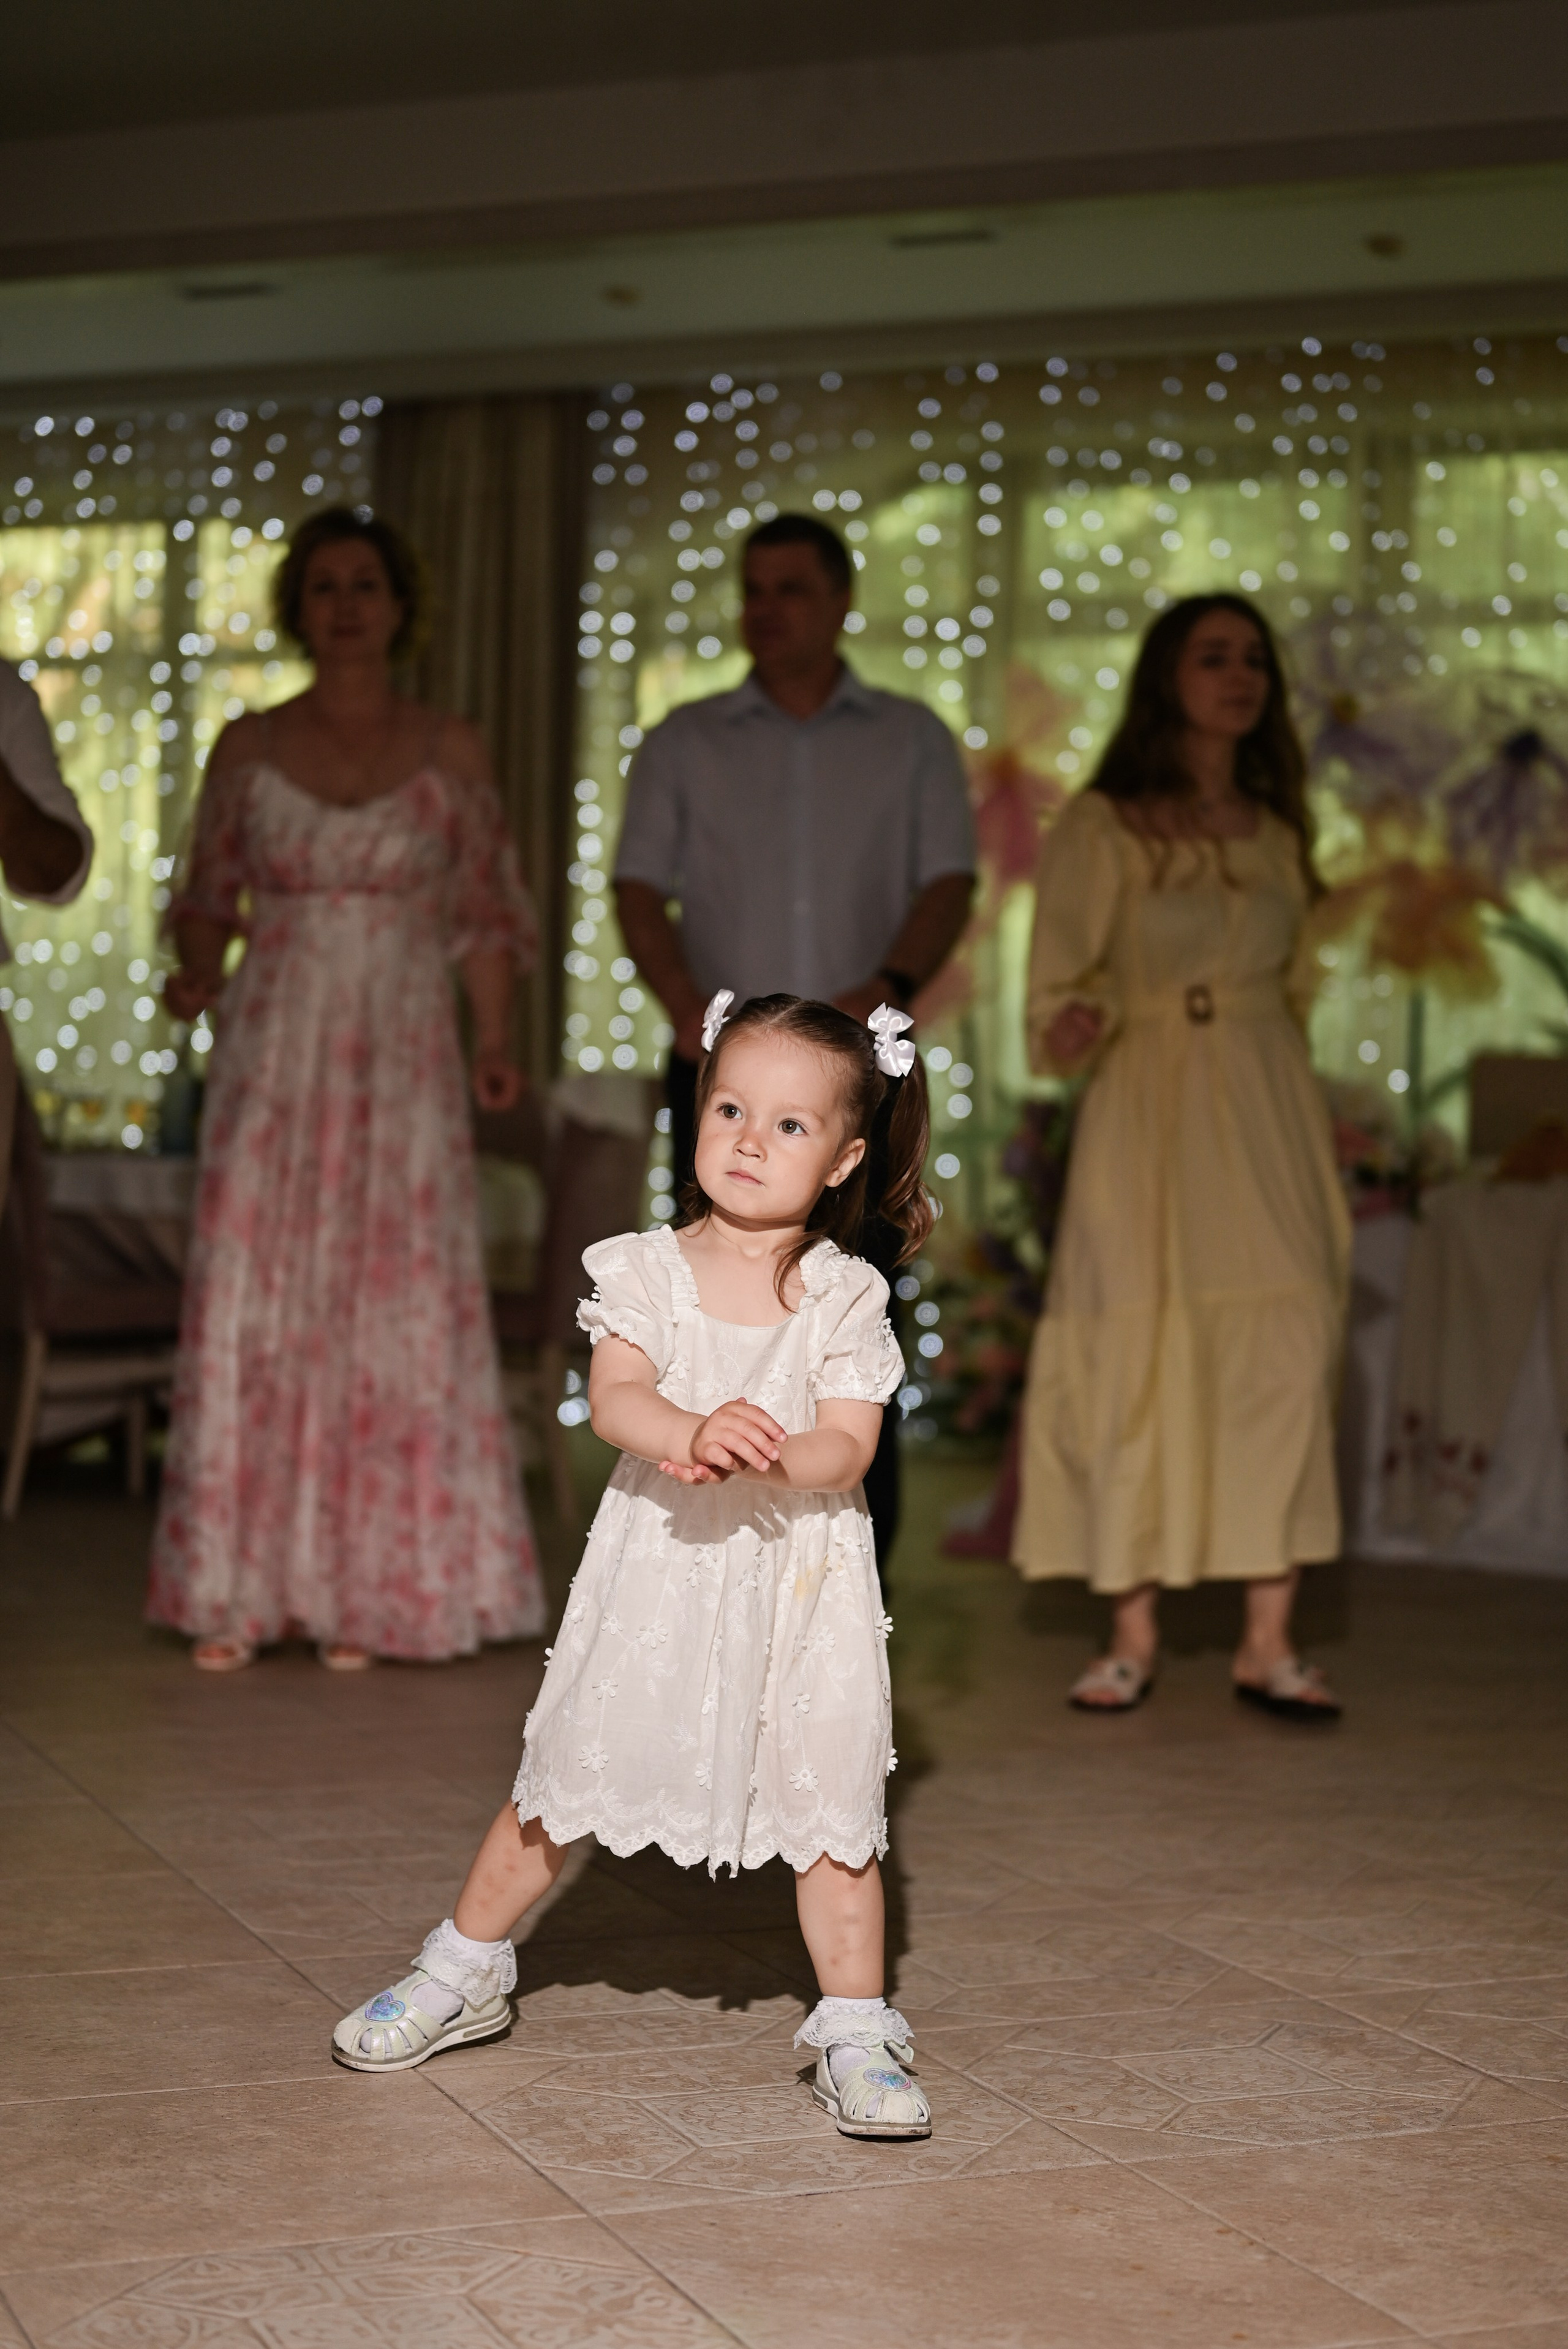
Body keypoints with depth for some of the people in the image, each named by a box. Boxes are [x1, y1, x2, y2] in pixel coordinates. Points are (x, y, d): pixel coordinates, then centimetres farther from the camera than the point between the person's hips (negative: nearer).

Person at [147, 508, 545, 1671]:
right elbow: (209, 899, 12)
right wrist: (196, 971, -10)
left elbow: (488, 917, 5)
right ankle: (241, 1593, 9)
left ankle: (372, 1591, 8)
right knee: (251, 1307, 0)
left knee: (394, 1310, -2)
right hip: (272, 1060, 1)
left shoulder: (452, 753, 4)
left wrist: (496, 1045, -9)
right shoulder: (249, 748, 6)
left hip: (400, 1063, -1)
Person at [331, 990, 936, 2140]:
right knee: (567, 1781, 11)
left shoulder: (845, 1298, -4)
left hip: (797, 1577, -1)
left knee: (830, 1801, -1)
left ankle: (856, 2030, 12)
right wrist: (690, 1432, -37)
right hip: (657, 1569, 1)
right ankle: (465, 1972, 30)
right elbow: (614, 1395, -16)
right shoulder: (648, 1269, -3)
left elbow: (847, 1446, -11)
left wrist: (774, 1459, -33)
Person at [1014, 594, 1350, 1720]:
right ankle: (1133, 1637, 6)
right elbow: (1063, 980, -3)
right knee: (1143, 1362, -4)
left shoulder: (1277, 833, 15)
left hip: (1269, 1116, 4)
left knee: (1284, 1361, -5)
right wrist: (1079, 1024, -25)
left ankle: (1269, 1644, -1)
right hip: (1147, 1115, -4)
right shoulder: (1101, 827, 1)